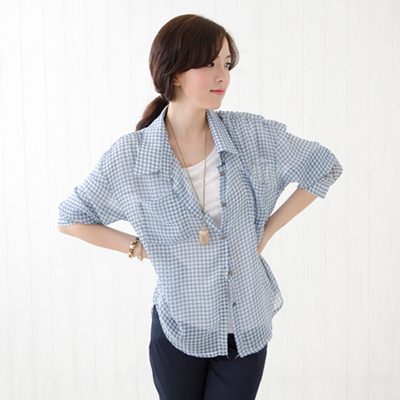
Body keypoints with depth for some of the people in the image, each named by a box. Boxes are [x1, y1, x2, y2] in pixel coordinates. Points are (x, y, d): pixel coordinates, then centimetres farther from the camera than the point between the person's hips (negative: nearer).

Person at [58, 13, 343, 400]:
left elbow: (324, 168, 5)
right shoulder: (129, 156, -13)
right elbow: (71, 219, 1)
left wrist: (269, 227, 0)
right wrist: (139, 247, -6)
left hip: (248, 327, 1)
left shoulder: (254, 134, -10)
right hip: (179, 328, -1)